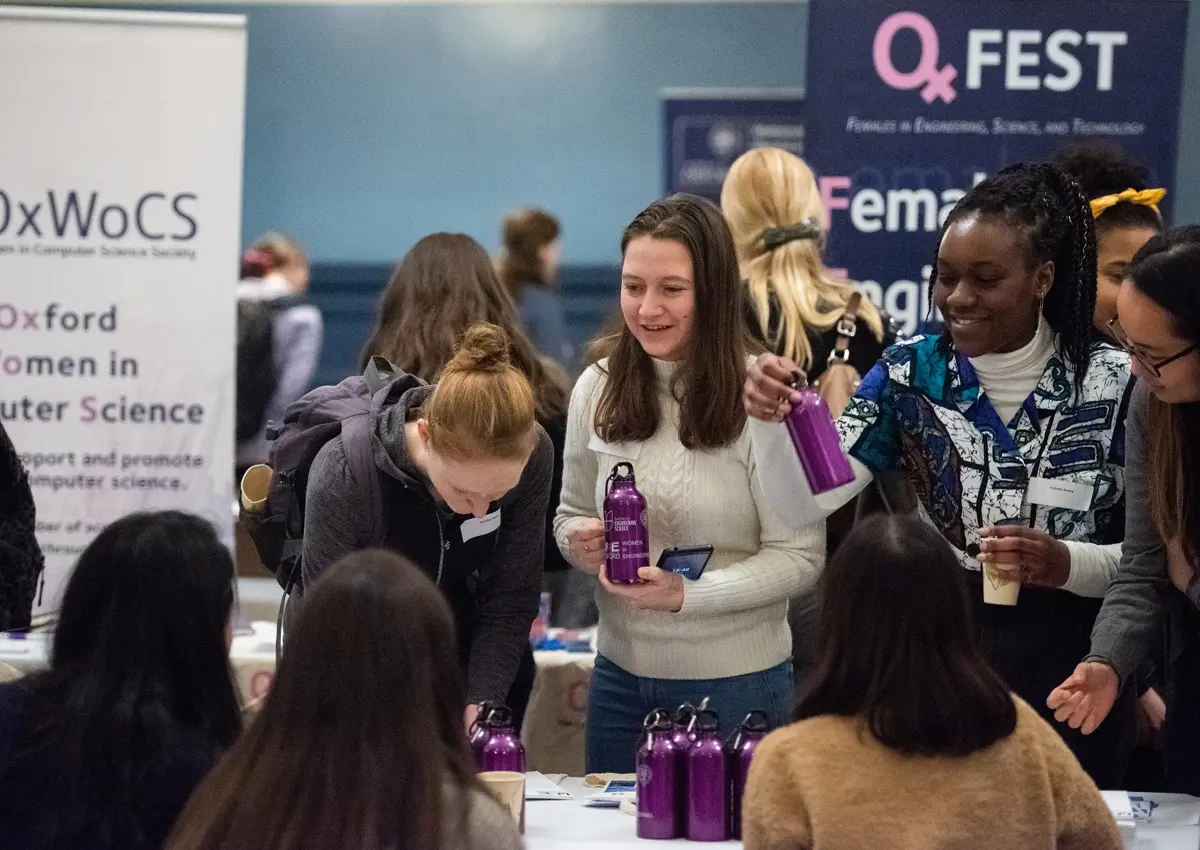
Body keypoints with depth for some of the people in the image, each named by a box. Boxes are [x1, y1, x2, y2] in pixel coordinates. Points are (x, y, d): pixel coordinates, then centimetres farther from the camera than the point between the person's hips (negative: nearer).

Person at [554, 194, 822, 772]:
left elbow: (800, 557, -15)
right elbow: (570, 516, 13)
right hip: (621, 675, 4)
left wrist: (686, 593, -24)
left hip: (735, 681, -4)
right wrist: (581, 543, -9)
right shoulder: (598, 387, 1)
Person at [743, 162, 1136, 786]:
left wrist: (1065, 564, -23)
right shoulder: (910, 376, -4)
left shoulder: (1116, 384, -9)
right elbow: (803, 504, -12)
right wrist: (770, 421, -31)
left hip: (1072, 681, -1)